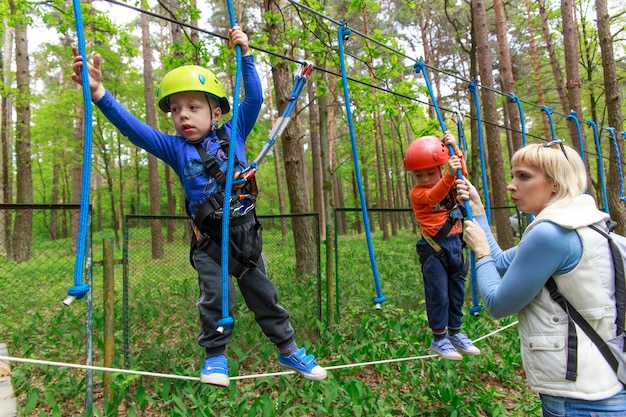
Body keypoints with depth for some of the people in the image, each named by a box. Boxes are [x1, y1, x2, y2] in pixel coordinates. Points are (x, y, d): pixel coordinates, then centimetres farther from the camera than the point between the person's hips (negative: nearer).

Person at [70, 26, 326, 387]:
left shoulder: (233, 134, -1)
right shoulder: (175, 148, -2)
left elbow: (254, 98, -3)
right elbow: (133, 128, -13)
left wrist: (245, 54, -7)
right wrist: (100, 94, -26)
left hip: (246, 230, 1)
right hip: (209, 239, 0)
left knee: (263, 294, 12)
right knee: (214, 297, 2)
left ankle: (288, 350, 27)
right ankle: (215, 355, 26)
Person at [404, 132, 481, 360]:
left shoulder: (449, 184, 10)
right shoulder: (417, 193, -12)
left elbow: (462, 172, 10)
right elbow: (433, 196, -29)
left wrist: (455, 150, -3)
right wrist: (450, 175, -45)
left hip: (455, 243, 7)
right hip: (434, 248, -6)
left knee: (457, 291, 15)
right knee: (438, 295, 0)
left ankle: (455, 333, 31)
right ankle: (439, 339, 16)